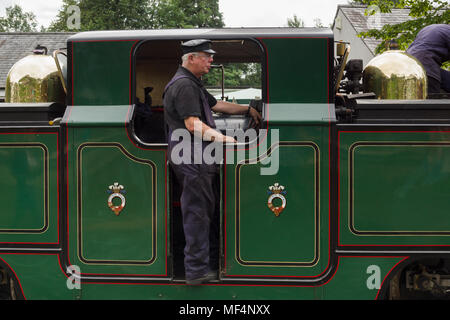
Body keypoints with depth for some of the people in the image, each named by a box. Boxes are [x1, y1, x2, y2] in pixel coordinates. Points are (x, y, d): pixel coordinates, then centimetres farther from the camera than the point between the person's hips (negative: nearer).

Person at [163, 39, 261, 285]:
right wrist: (223, 139, -25)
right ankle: (197, 271, 0)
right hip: (191, 160, -11)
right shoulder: (184, 85, -15)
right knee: (197, 213, -6)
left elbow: (216, 105, 30)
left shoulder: (193, 84, 20)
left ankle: (212, 261, 27)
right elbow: (193, 124, -23)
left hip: (200, 159, 11)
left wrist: (247, 109, 28)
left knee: (211, 210, 17)